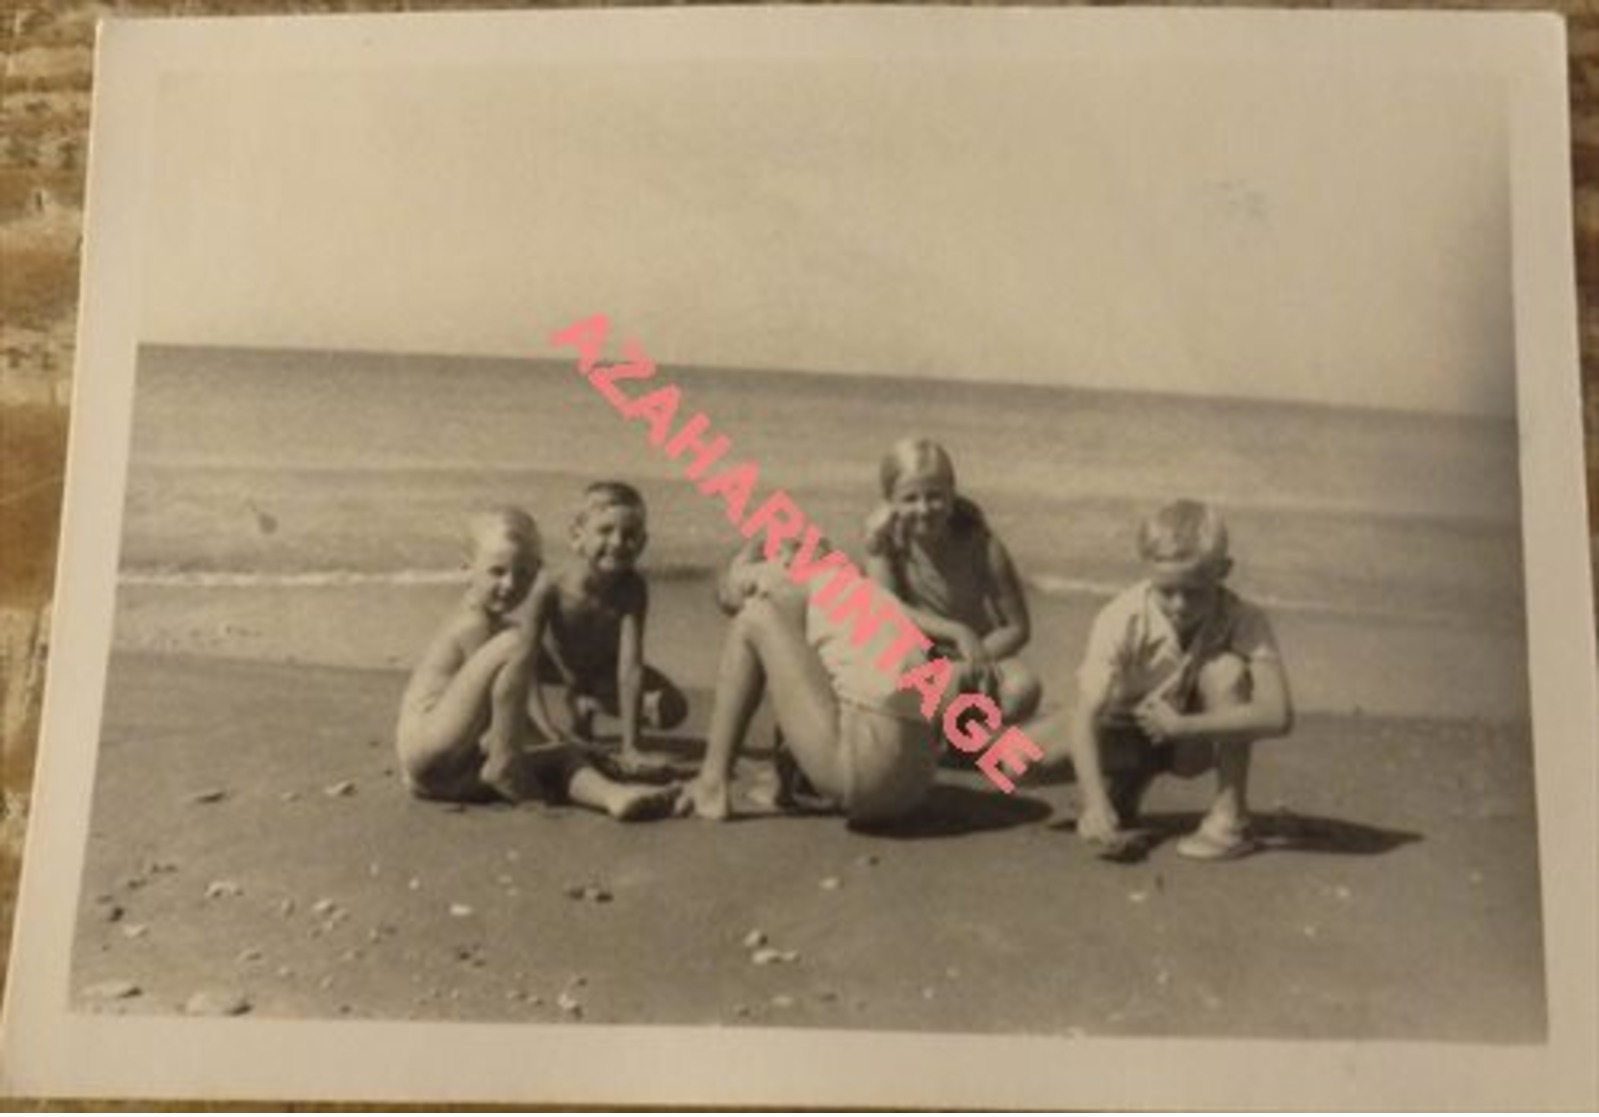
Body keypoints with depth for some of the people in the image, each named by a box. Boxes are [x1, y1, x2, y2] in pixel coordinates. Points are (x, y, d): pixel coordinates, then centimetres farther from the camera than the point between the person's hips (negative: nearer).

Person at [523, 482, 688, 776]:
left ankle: (585, 707, 9)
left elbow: (630, 666, -36)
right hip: (555, 664, -1)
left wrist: (630, 749, -40)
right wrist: (548, 728, -49)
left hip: (600, 666, 1)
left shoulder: (633, 589, -34)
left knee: (672, 709, -18)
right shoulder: (552, 586, -36)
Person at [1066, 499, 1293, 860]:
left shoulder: (1243, 621, -25)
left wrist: (1181, 725, -36)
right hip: (1128, 737, 1)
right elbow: (1085, 717, -32)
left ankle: (1230, 818, -19)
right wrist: (1096, 804, -45)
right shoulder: (1121, 620, -26)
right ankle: (1128, 784, 14)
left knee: (1226, 668, -30)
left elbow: (1277, 715, -36)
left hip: (1197, 740, -1)